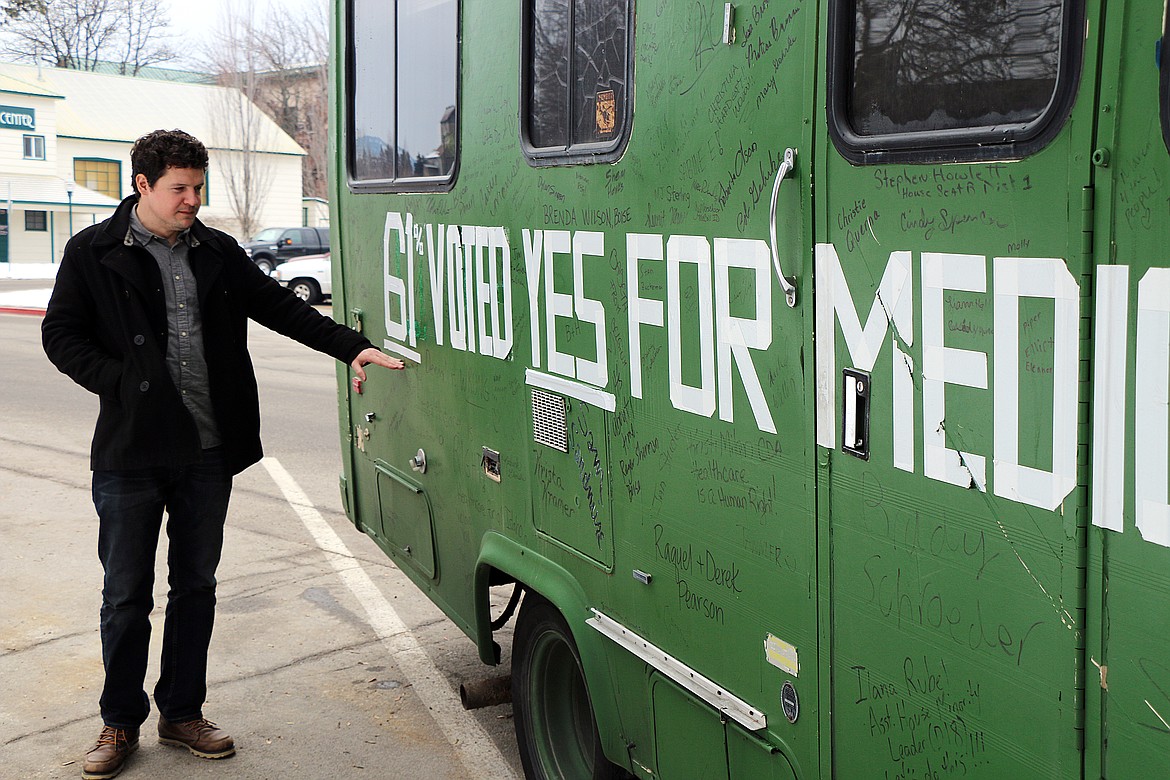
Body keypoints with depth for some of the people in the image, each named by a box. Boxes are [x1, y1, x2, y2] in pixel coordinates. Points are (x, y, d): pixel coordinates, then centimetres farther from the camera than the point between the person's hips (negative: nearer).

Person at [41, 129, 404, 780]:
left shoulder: (218, 252, 9)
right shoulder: (94, 252, -1)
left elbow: (279, 306, 10)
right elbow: (61, 335, 0)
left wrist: (351, 347, 1)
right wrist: (123, 383, -13)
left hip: (208, 452, 4)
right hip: (130, 455, -3)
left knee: (196, 586, 13)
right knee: (127, 595, 5)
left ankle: (182, 714, 27)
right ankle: (121, 722, 22)